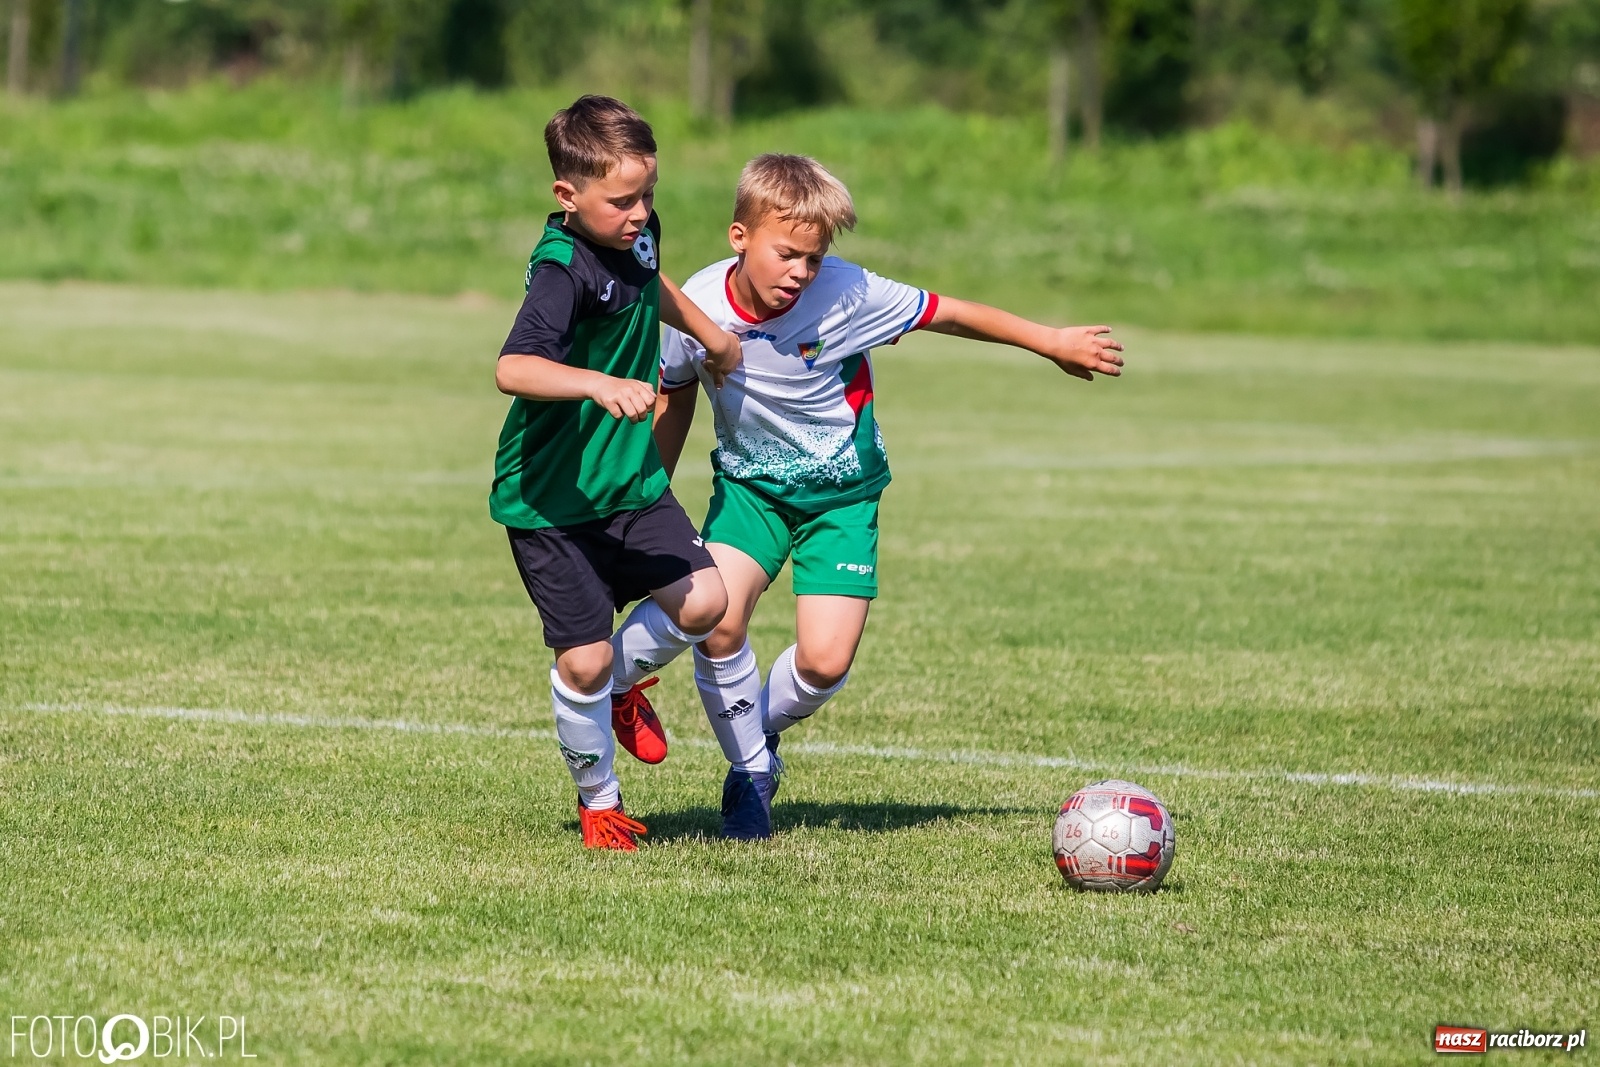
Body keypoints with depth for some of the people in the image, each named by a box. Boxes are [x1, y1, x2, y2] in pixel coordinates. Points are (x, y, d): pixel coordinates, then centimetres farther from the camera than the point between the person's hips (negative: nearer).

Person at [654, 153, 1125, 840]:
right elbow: (673, 397, 3)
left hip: (841, 493, -1)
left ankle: (760, 730, 21)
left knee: (826, 662, -15)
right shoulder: (697, 307, -17)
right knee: (717, 621, -23)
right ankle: (752, 775, 2)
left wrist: (1052, 343, 1)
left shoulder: (846, 294, -24)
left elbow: (950, 314, -9)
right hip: (749, 485, 1)